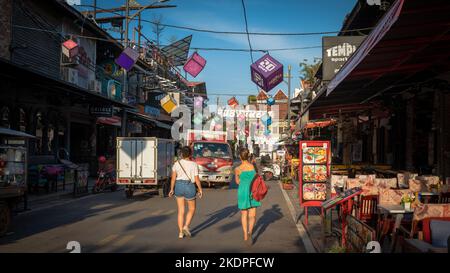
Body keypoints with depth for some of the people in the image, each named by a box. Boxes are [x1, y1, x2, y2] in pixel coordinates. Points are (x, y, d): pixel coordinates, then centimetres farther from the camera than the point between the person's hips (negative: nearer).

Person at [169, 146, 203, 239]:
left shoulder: (176, 164, 0)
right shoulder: (194, 164, -8)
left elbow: (173, 178, -2)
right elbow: (197, 179, -9)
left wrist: (172, 189, 7)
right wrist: (200, 189, 2)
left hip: (178, 186, 3)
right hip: (189, 187, -3)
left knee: (181, 211, 12)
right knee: (192, 209, 17)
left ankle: (181, 232, 10)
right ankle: (186, 226, -2)